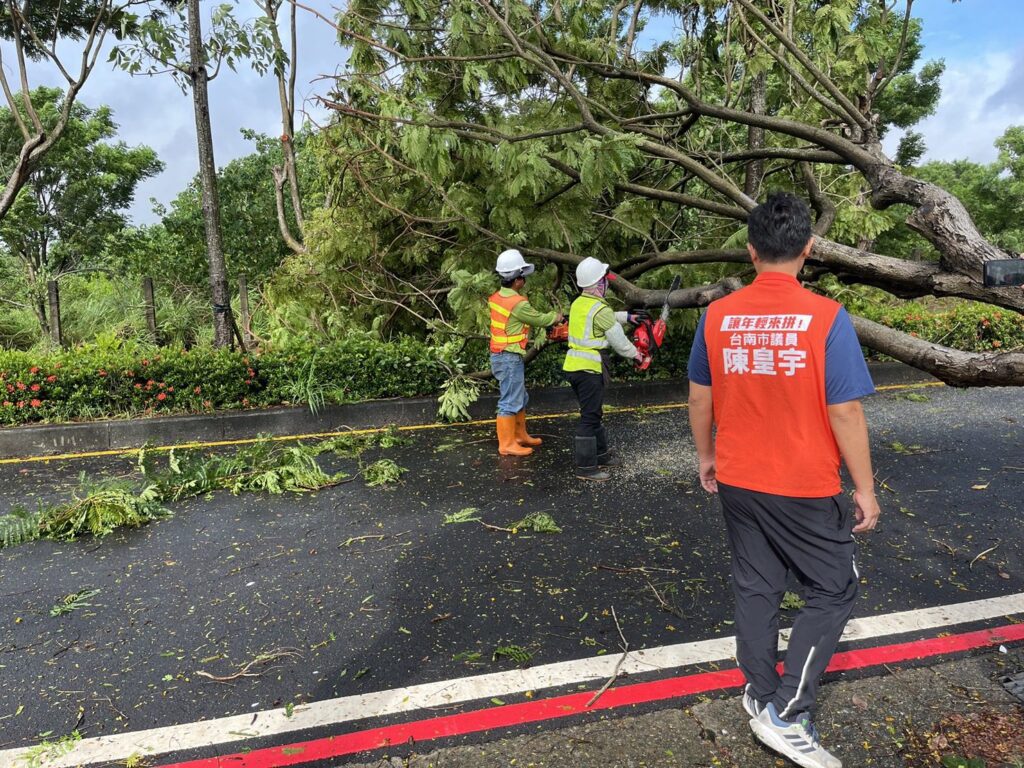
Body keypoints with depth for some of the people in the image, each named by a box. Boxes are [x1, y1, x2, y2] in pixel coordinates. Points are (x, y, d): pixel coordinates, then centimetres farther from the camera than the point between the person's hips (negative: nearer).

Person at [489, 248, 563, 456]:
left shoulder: (496, 297, 6)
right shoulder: (518, 303, -21)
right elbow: (539, 319, -5)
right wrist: (556, 316, 14)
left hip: (501, 355, 9)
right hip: (510, 358, -9)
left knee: (520, 399, 20)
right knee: (510, 402, -2)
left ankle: (520, 435, 31)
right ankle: (507, 445, 6)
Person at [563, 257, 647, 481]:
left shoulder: (578, 303, 11)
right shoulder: (600, 309, -16)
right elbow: (618, 340, -7)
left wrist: (627, 316, 36)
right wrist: (635, 354, 10)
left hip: (573, 366, 9)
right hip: (589, 369, -9)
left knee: (594, 412, 20)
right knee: (589, 417, -3)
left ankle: (601, 455, 31)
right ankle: (586, 467, 2)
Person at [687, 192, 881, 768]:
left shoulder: (717, 316, -4)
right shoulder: (826, 318, -16)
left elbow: (700, 399, 4)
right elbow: (845, 413, -14)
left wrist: (706, 456, 18)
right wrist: (865, 488, -3)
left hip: (736, 482, 4)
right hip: (806, 489, -4)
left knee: (756, 589, 19)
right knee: (833, 592, 14)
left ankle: (762, 697, 34)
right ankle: (790, 715, 12)